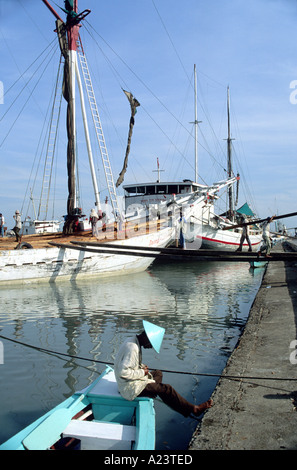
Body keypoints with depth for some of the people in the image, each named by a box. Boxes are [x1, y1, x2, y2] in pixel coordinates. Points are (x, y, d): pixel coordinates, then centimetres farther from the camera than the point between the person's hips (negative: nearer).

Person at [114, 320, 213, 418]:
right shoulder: (132, 348, -27)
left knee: (158, 373, 22)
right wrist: (142, 372, -20)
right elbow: (123, 371, -32)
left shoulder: (133, 341, 4)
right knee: (166, 389, -9)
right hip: (131, 387, -10)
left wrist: (141, 367, 2)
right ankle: (193, 409, 2)